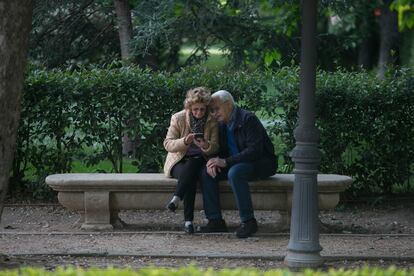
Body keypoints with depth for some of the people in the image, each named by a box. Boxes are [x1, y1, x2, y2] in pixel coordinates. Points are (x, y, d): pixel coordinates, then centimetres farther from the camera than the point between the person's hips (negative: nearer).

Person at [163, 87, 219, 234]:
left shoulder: (212, 121, -2)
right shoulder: (178, 118, -6)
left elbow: (215, 147, -2)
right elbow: (167, 144, -8)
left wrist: (206, 146, -27)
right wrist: (184, 141, -28)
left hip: (199, 160, 1)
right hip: (179, 161, -1)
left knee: (191, 167, -36)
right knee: (189, 174, -35)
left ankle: (176, 199, -37)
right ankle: (188, 220, -40)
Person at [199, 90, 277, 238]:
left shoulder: (248, 119, -19)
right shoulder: (222, 124, 7)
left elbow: (255, 149, -27)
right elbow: (221, 150, 12)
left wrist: (225, 162, -29)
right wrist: (214, 162, -14)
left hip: (261, 163, -8)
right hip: (237, 163, 8)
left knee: (234, 173, -36)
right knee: (206, 173, -11)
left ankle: (248, 221, -27)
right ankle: (215, 221, -11)